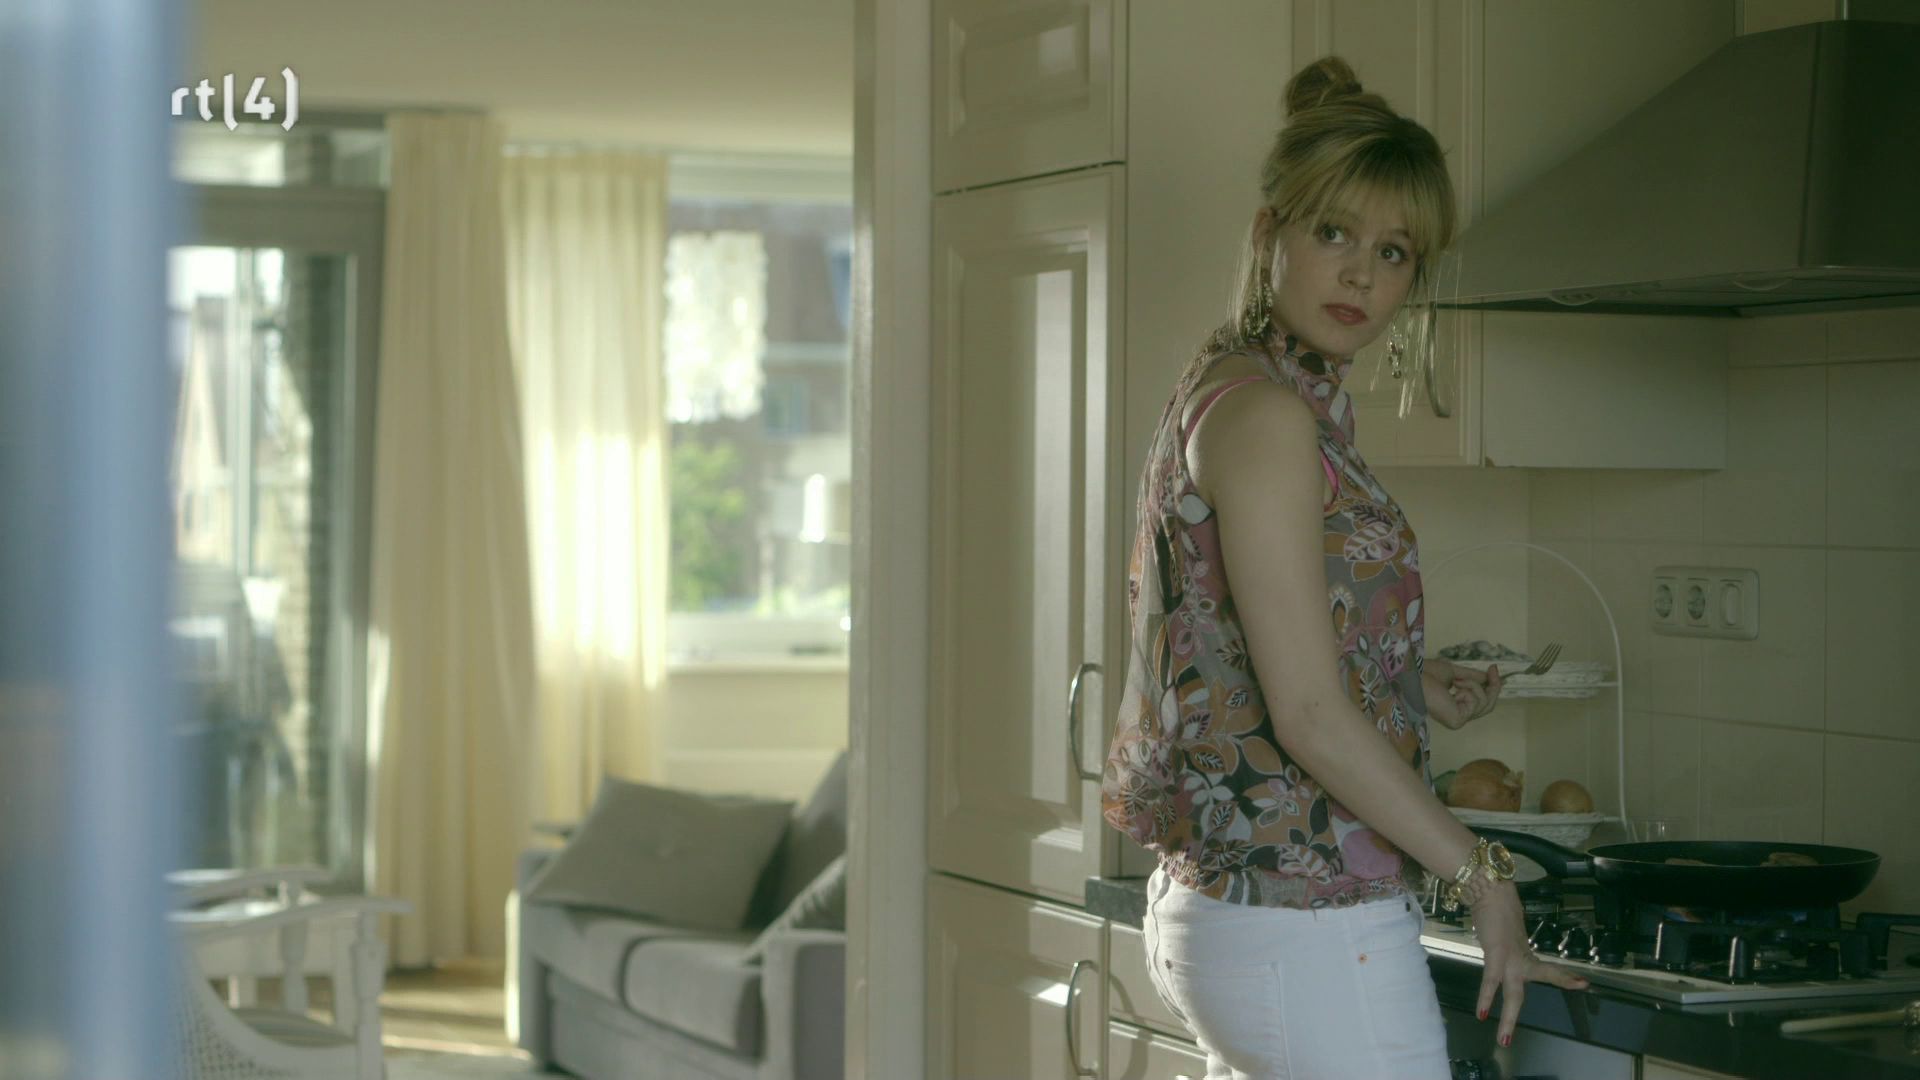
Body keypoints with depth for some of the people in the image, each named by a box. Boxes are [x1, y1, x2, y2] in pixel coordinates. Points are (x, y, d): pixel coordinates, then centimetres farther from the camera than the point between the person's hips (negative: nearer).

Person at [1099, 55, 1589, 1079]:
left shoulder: (1219, 391, 13)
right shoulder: (1264, 414, -16)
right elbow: (1309, 717, -20)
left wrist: (1412, 684, 19)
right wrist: (1484, 876, -14)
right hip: (1311, 930, -10)